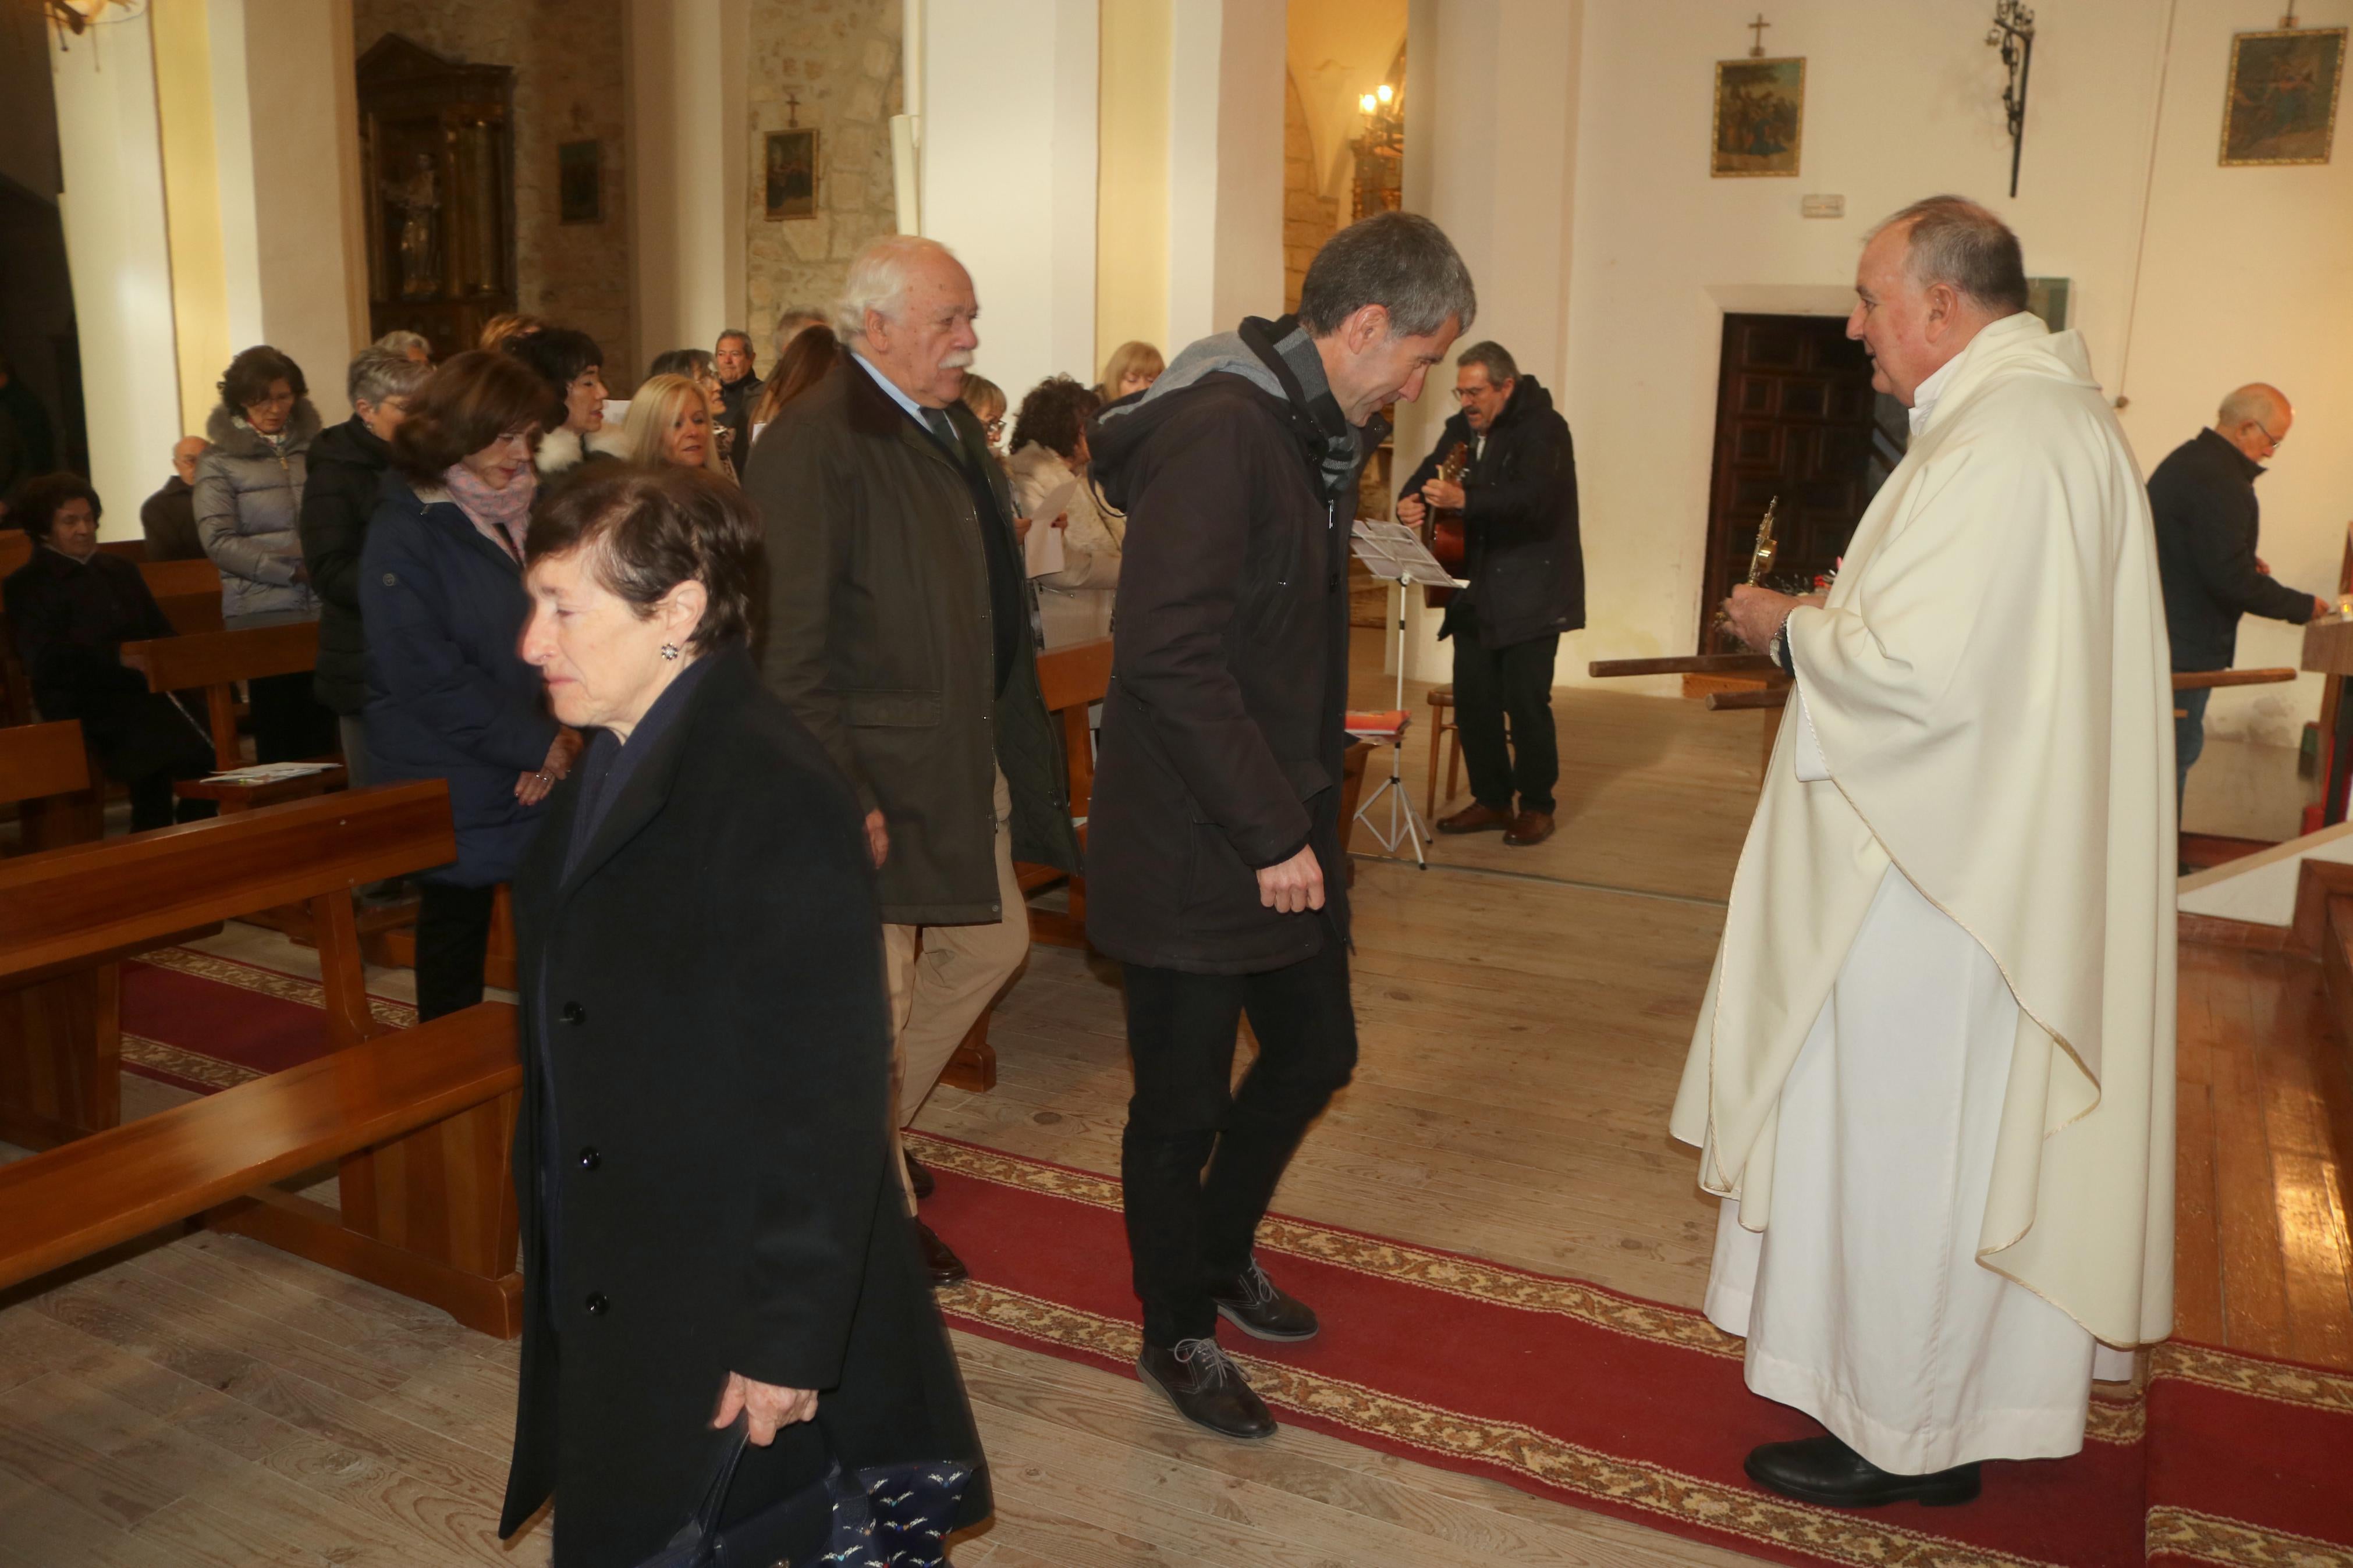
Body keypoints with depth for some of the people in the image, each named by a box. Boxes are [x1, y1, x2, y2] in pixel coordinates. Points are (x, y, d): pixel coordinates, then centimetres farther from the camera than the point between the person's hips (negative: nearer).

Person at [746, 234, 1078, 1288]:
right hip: (877, 778, -9)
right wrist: (840, 796, -22)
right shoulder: (811, 445, -17)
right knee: (872, 1003, 3)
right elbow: (790, 648, -20)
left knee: (991, 942, 21)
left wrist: (1014, 742, 15)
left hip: (971, 762, 10)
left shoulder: (952, 428, 12)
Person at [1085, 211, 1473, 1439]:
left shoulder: (1312, 429, 11)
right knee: (1184, 1102, 7)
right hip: (1189, 843, -9)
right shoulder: (1217, 433, -21)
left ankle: (1218, 1250, 43)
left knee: (1315, 1052, 19)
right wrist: (1272, 833, -23)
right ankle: (1178, 1332, 29)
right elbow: (1170, 657, -26)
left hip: (1283, 822, 10)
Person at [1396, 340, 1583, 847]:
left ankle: (1536, 806, 10)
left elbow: (1533, 498, -26)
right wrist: (1411, 503, -19)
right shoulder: (1462, 429, 12)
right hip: (1477, 591, 7)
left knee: (1527, 700, -4)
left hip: (1532, 592, -7)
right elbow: (1428, 474, 6)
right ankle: (1492, 800, 18)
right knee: (1472, 699, 6)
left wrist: (1464, 499, -39)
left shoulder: (1543, 428, -10)